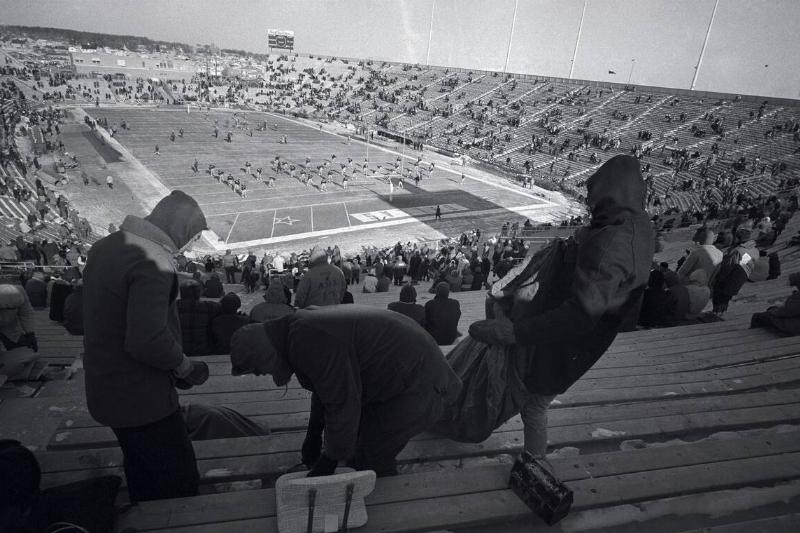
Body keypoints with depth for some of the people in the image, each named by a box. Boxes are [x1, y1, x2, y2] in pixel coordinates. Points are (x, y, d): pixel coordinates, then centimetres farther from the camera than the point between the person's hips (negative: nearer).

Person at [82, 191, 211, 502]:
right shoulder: (153, 262, -26)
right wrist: (185, 367, -15)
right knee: (179, 479, 5)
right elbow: (147, 340, -33)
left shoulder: (106, 246, 5)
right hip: (140, 396, -9)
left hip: (106, 389, 10)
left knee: (142, 472, 26)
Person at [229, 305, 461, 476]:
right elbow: (326, 386, 17)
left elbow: (342, 404, -24)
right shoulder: (303, 325, 4)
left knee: (372, 458, -1)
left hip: (414, 383, -10)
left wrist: (330, 460, -8)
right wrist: (313, 436, 24)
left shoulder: (309, 344, -29)